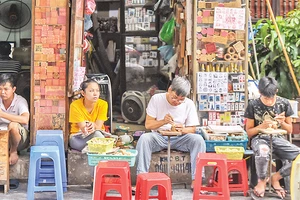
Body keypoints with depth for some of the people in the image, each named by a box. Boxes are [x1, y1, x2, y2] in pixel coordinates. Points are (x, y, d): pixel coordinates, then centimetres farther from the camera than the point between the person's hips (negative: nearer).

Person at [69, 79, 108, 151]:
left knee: (97, 133, -35)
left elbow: (98, 127, -12)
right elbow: (83, 129, -16)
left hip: (97, 135, 2)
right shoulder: (75, 105, -15)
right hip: (78, 138, -2)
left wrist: (93, 125, -35)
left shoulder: (103, 104, -12)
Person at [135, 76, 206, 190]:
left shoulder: (189, 104, 0)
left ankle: (196, 179, -28)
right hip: (158, 137, -1)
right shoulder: (156, 99, -4)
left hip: (179, 139, 1)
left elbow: (192, 129, 2)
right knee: (144, 138, -33)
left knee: (198, 140, -28)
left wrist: (183, 130, -22)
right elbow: (148, 124, -4)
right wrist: (163, 121, -24)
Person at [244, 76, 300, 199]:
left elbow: (290, 130, 11)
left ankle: (275, 177, 0)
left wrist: (282, 122, -11)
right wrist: (262, 126, -18)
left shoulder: (284, 103, 2)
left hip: (278, 139, 3)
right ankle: (262, 181, -10)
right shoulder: (253, 105, -6)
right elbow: (248, 132, 0)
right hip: (260, 139, -3)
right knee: (263, 151, -42)